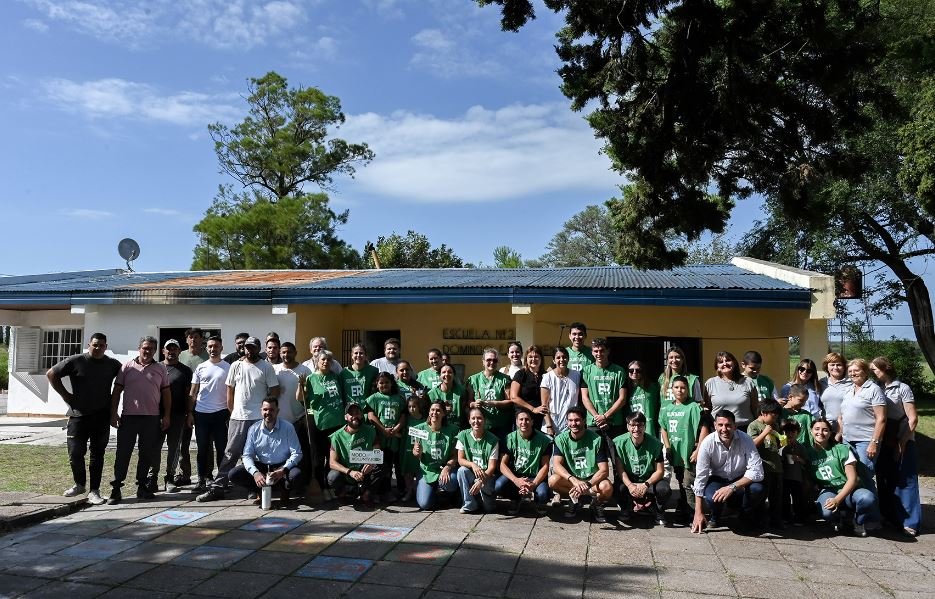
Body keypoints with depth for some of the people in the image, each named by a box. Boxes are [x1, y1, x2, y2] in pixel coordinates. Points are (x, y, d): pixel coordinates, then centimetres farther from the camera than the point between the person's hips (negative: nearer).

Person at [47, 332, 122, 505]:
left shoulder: (113, 364, 5)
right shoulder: (76, 361, -2)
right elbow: (51, 374, 5)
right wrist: (65, 394, 0)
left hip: (102, 417, 1)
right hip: (78, 415, -1)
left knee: (97, 454, 3)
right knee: (75, 453, 0)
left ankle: (94, 490, 10)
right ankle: (79, 484, 24)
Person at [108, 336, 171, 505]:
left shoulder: (160, 369, 8)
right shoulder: (127, 367, 5)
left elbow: (166, 393, 9)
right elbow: (116, 391, 5)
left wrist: (166, 416, 3)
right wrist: (113, 413, -2)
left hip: (152, 418, 2)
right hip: (128, 416, -1)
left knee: (147, 454, 7)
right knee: (123, 453, 0)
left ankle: (142, 486, 18)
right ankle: (116, 489, 5)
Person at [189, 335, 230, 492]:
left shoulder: (228, 368, 2)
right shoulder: (200, 367, 8)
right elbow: (193, 393, 9)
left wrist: (231, 413, -7)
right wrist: (190, 413, 2)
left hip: (220, 413, -2)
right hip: (201, 413, 2)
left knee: (221, 449, 3)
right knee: (203, 448, 8)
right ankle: (202, 480, 15)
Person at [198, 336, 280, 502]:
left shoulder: (266, 367, 0)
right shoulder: (236, 366, 7)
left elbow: (274, 390, 1)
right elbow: (230, 390, 11)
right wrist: (232, 411, 9)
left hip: (259, 418, -2)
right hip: (237, 418, 2)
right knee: (230, 454, 5)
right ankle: (217, 488, 8)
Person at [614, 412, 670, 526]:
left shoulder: (655, 443, -11)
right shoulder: (619, 442, -12)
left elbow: (660, 471, -9)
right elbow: (620, 469, -11)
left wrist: (646, 484, -25)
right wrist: (630, 485, -28)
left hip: (649, 480, 1)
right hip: (628, 480, 0)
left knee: (664, 489, -30)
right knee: (619, 489, -33)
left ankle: (658, 513, 5)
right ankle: (626, 510, 4)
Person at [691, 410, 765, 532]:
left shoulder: (745, 439, -20)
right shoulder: (708, 443, -20)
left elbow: (756, 471, -24)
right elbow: (700, 477, -16)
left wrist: (732, 487, -37)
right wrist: (698, 513, -16)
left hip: (741, 481, 1)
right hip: (717, 480, -1)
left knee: (757, 488, -30)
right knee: (711, 498, -33)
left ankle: (746, 517, 3)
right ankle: (715, 517, 6)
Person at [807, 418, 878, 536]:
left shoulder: (841, 449, 2)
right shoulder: (809, 453, 8)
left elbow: (853, 479, -6)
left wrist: (837, 499, -18)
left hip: (847, 490, 0)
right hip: (827, 492, 0)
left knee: (868, 498, -35)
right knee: (827, 512, -37)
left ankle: (859, 522, 1)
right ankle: (837, 521, 4)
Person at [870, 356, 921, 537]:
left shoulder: (902, 388, -4)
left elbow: (913, 419, -7)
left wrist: (901, 443, -13)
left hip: (902, 442, -5)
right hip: (883, 442, 5)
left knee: (905, 481, -5)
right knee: (885, 481, 9)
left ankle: (909, 522, -2)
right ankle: (890, 518, 19)